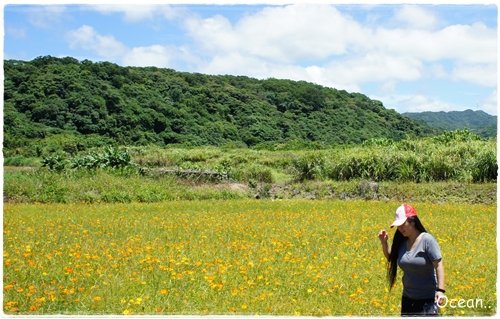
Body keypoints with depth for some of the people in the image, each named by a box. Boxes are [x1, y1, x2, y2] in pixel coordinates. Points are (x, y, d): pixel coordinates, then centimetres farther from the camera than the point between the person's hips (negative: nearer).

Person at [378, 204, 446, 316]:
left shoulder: (427, 240, -15)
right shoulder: (401, 242, 1)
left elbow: (438, 265, -16)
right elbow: (391, 258, 18)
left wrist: (440, 290, -23)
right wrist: (384, 243, 2)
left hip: (428, 299, -7)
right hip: (408, 299, 7)